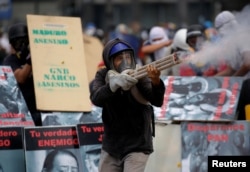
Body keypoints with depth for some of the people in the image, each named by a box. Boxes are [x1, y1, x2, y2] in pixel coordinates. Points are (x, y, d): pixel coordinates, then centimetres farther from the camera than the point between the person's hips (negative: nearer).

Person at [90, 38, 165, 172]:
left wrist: (156, 82, -49)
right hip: (111, 147, 4)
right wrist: (115, 83, -43)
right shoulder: (103, 76, -3)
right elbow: (96, 98, -23)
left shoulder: (139, 77, -12)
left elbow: (157, 101, -27)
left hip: (137, 147, -4)